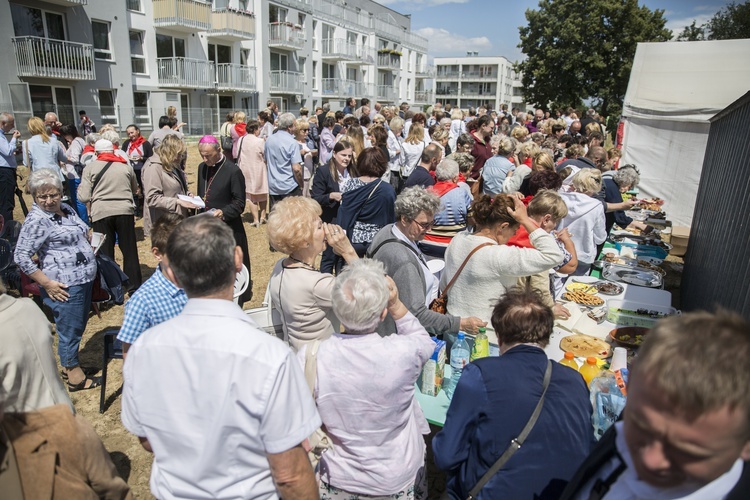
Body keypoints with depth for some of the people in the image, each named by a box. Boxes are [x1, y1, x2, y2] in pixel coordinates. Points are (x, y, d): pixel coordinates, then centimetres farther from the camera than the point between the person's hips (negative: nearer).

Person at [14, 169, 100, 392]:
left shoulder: (66, 209, 9)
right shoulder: (36, 220, -16)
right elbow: (21, 256, -18)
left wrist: (89, 253, 17)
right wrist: (47, 283, -18)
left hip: (84, 280, 9)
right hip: (65, 287, -9)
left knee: (79, 326, 20)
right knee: (70, 331, 4)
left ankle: (68, 366, 38)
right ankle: (75, 377, 18)